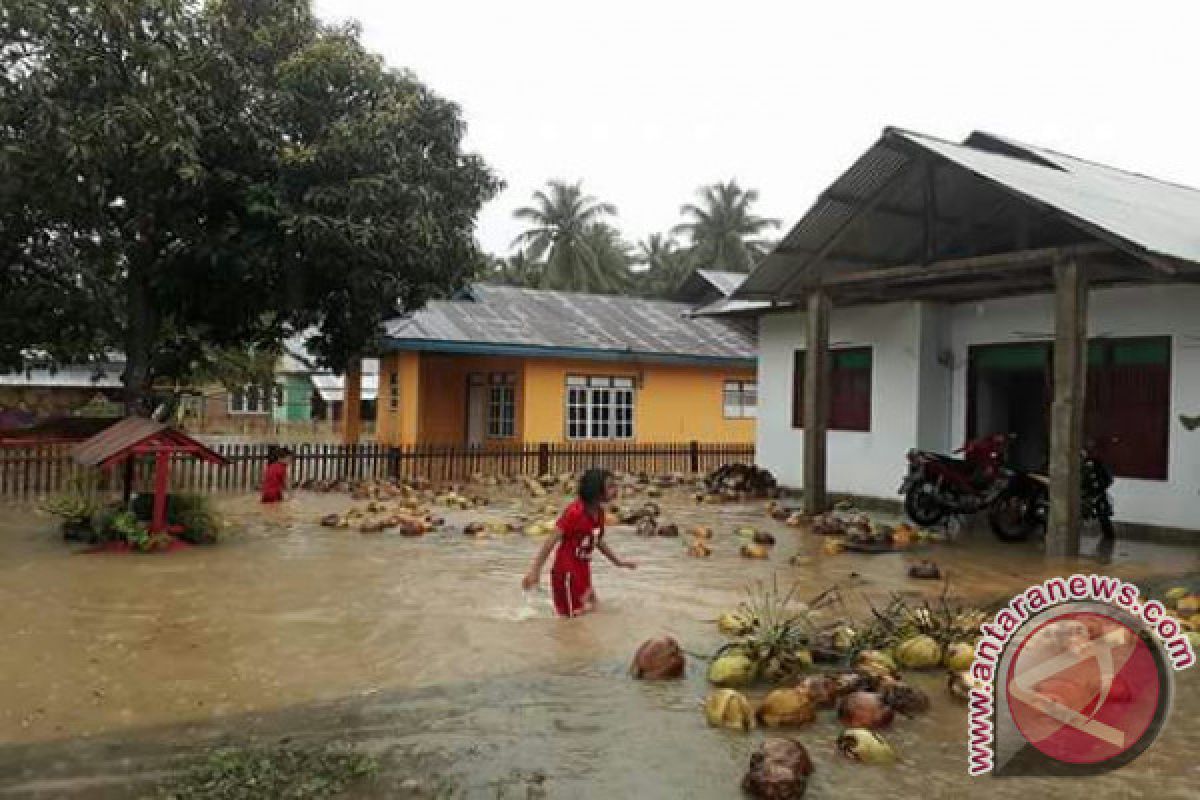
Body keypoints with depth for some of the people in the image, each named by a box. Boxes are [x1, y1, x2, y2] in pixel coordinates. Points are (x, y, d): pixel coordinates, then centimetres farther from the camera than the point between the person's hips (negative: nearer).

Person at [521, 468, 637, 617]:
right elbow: (552, 541, -23)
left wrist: (619, 562, 29)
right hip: (567, 573, -8)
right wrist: (535, 570, -28)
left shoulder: (599, 512, 3)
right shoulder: (575, 512, -22)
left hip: (583, 571, 8)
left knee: (591, 610, 15)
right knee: (574, 617, -3)